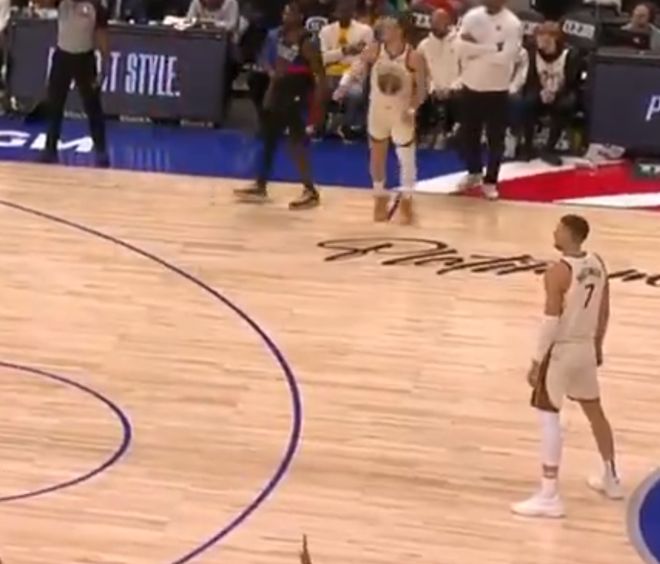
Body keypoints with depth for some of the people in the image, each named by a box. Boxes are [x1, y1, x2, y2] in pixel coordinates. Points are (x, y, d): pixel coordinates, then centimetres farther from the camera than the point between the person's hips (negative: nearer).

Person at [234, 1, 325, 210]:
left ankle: (310, 191, 1)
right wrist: (270, 90, 18)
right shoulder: (283, 35, 5)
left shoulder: (306, 43, -20)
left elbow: (320, 74, -19)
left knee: (297, 141, -7)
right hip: (280, 90, 9)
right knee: (269, 138, 15)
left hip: (296, 94, -9)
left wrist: (317, 104, -23)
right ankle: (260, 186, 26)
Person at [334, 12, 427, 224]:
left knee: (407, 158, 1)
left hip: (402, 112, -3)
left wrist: (412, 110, -17)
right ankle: (380, 199, 30)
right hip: (378, 110, 3)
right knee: (377, 157, 13)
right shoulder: (374, 51, -11)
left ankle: (406, 202, 18)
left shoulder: (414, 57, -17)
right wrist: (344, 85, -23)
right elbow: (357, 69, -6)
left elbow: (421, 88, -10)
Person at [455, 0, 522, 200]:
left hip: (496, 90, -4)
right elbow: (461, 48, -10)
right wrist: (492, 48, -20)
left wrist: (476, 48, -19)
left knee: (495, 138, 5)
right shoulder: (472, 16, -1)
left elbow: (505, 57, -23)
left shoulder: (512, 24, -14)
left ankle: (490, 181, 20)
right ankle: (474, 172, 37)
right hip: (471, 86, 4)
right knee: (469, 134, 17)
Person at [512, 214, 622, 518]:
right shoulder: (598, 264, 2)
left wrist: (537, 360, -16)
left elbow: (550, 322, -22)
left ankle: (549, 496, -7)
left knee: (548, 417, -5)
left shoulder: (558, 272, -21)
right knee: (594, 411, 22)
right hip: (586, 348, 8)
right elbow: (604, 310, 11)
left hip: (560, 350, -8)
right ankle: (611, 479, 37)